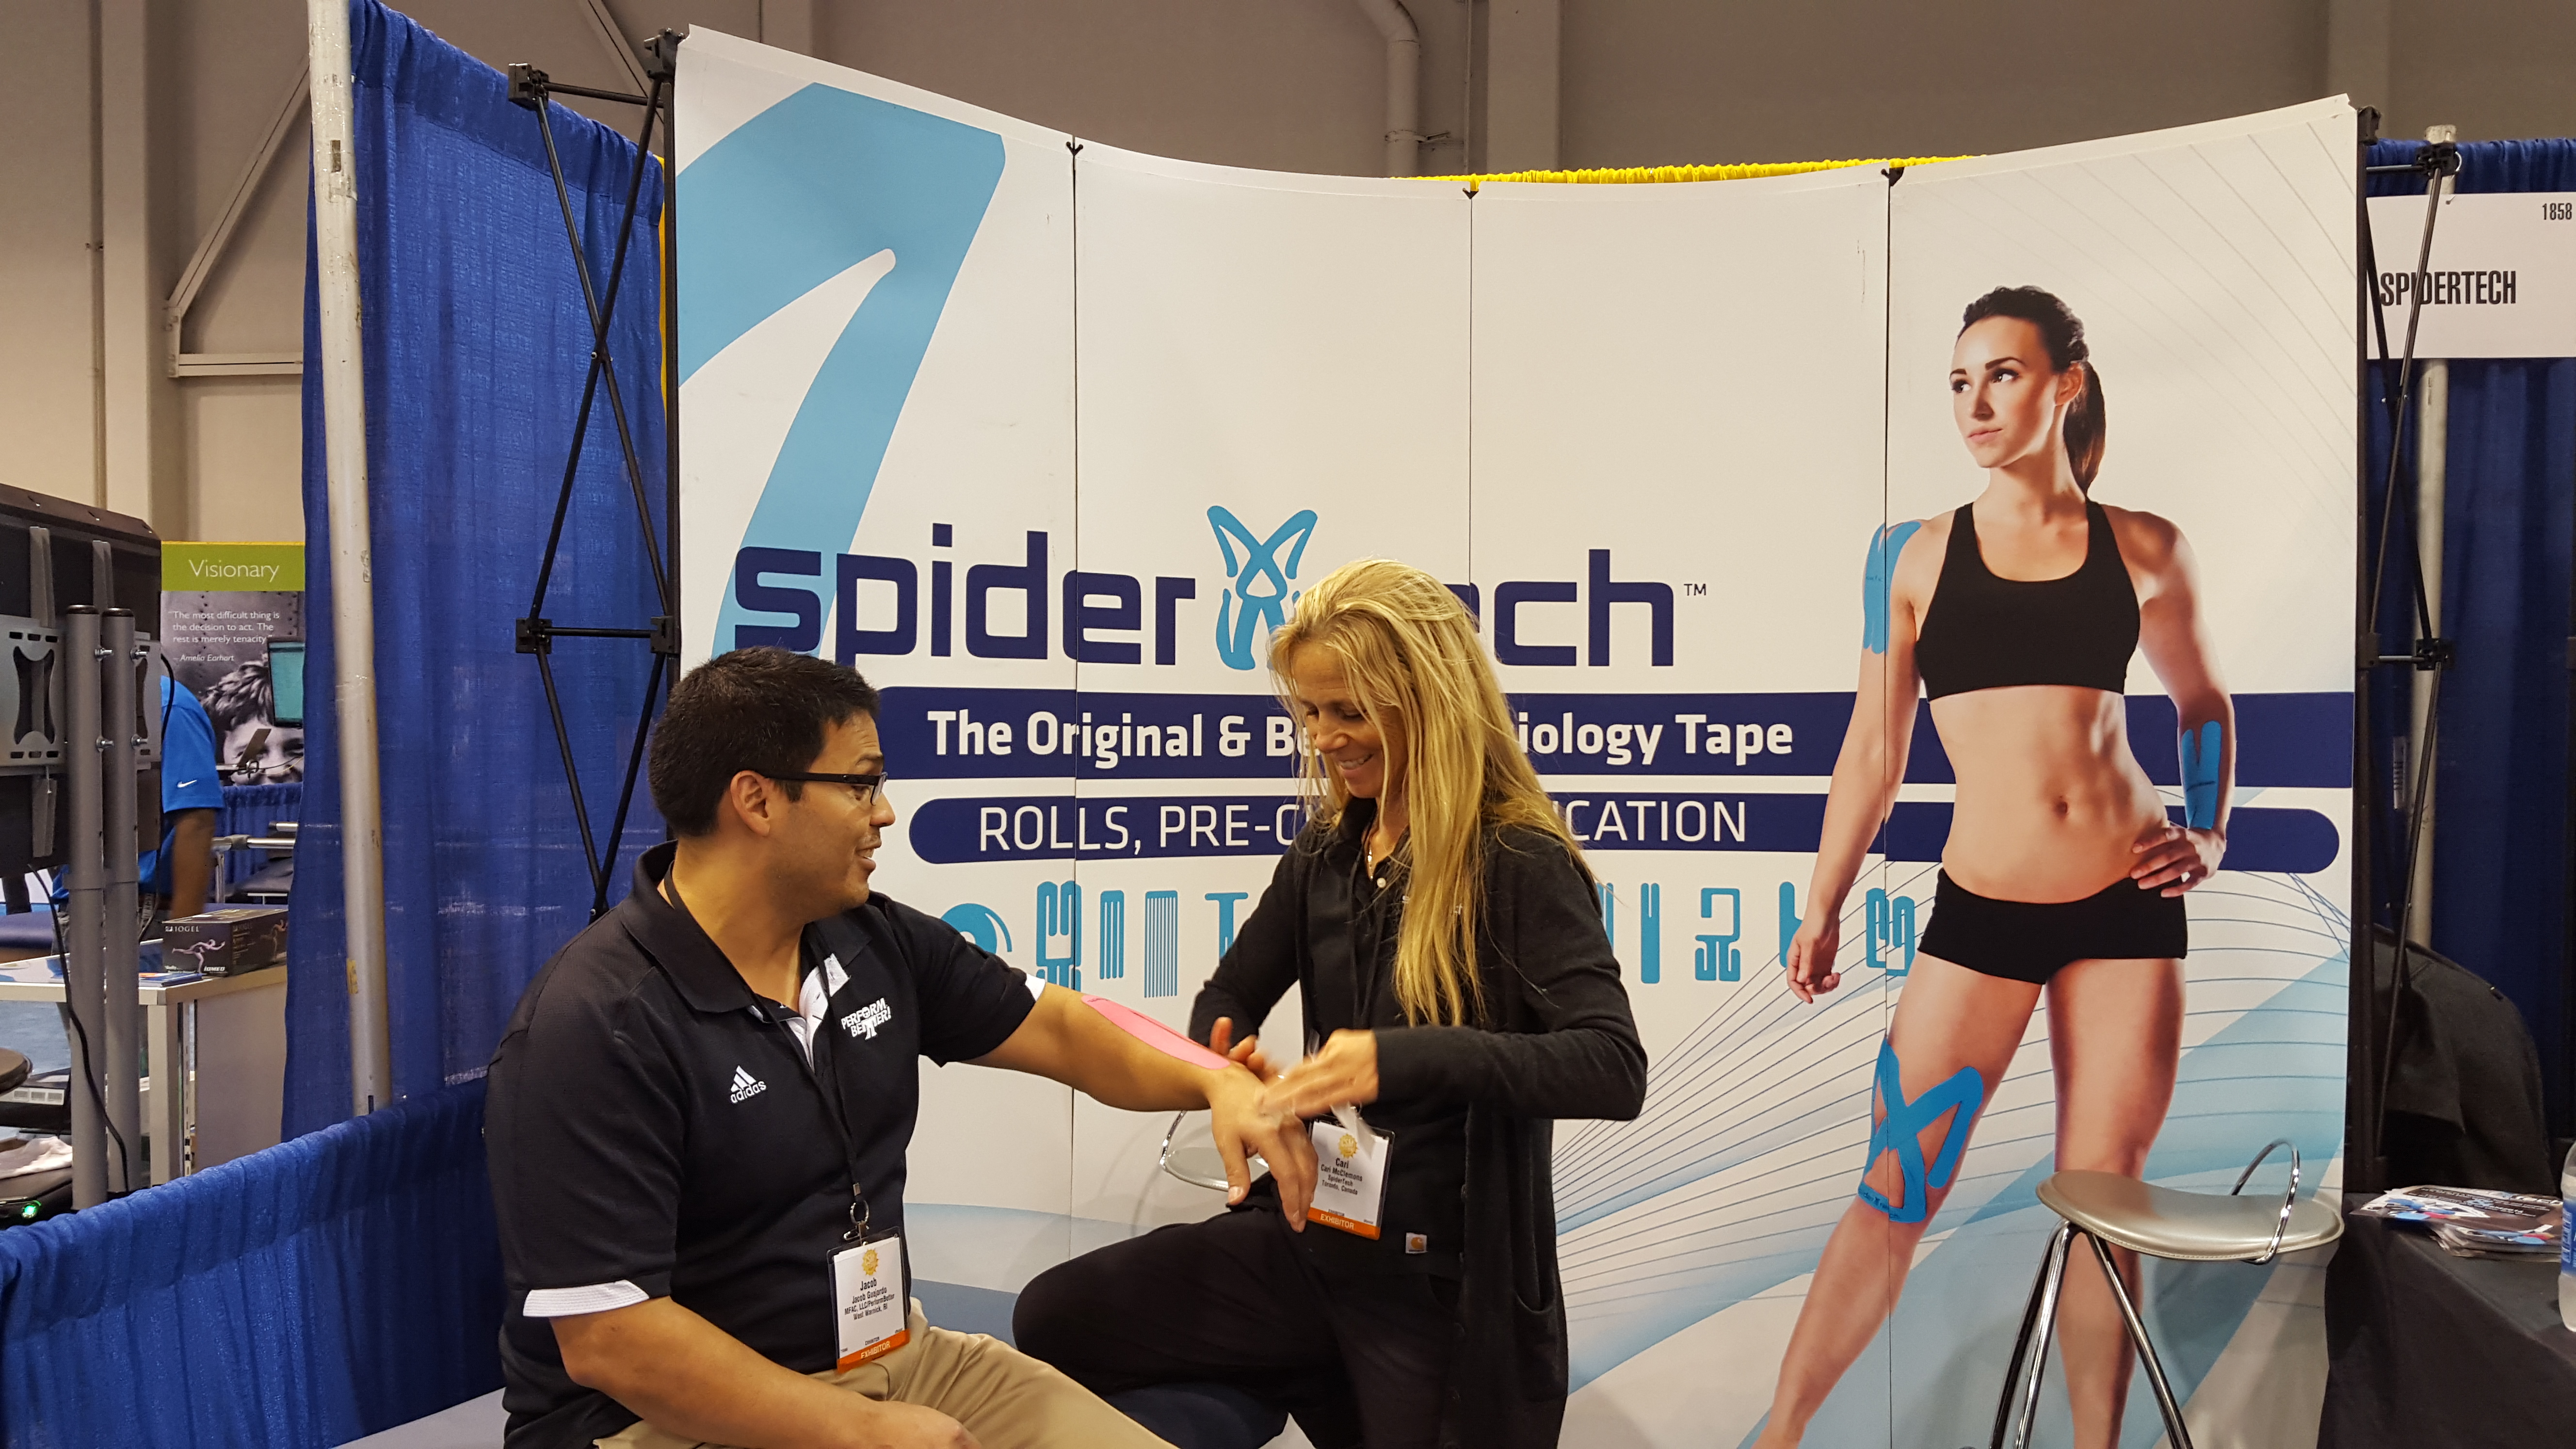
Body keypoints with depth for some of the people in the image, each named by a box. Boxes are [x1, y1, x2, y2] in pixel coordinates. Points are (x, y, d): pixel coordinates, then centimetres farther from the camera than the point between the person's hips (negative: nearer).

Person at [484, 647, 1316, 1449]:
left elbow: (1053, 1027, 10)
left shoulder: (878, 943, 0)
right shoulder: (594, 1025, -20)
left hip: (897, 1359, 7)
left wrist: (1215, 1082, -5)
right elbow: (606, 1337, -22)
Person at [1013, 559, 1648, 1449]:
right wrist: (1231, 1066, -11)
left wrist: (1406, 1059, -37)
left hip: (1449, 1283, -5)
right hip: (1311, 1238, 6)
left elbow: (1616, 1070, -25)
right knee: (1055, 1320, -3)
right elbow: (1229, 997, 13)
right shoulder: (1327, 852, 3)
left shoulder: (1519, 863, -15)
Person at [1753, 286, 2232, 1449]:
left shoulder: (2140, 549, 5)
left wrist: (2211, 833, 7)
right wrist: (1823, 910, 5)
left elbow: (2203, 704, 21)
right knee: (1895, 1196, 2)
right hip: (1980, 914, -1)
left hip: (2126, 906, 1)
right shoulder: (1915, 557, 3)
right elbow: (1874, 752, 6)